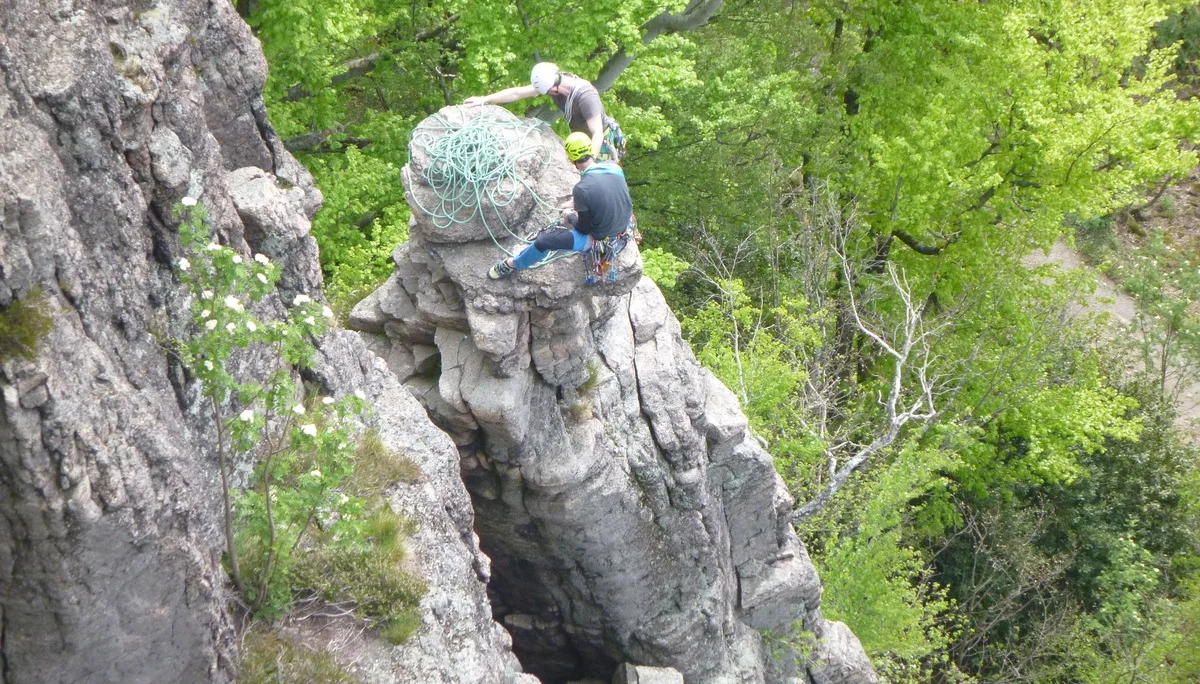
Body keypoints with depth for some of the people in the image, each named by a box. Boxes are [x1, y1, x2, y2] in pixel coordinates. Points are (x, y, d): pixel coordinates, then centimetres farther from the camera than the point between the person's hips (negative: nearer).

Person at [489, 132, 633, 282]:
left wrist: (569, 217, 6)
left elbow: (583, 229, -15)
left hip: (601, 241, -6)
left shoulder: (582, 189, -28)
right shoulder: (615, 167, -11)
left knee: (543, 241, 4)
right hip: (625, 231, 6)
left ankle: (512, 265, 29)